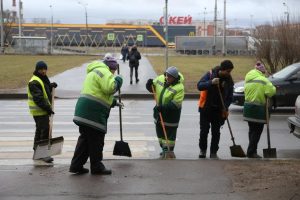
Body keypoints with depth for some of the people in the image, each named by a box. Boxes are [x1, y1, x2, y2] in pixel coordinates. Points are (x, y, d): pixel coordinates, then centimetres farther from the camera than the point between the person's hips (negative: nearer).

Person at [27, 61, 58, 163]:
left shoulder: (43, 79, 15)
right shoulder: (34, 82, -18)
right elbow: (38, 98, -24)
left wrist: (51, 86, 4)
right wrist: (48, 108, -24)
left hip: (43, 110, 10)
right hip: (39, 111, -10)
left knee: (40, 130, 18)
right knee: (45, 130, -12)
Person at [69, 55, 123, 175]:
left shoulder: (95, 72, 26)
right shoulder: (103, 71, -9)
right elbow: (110, 88, -24)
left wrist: (114, 102, 34)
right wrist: (118, 80, -5)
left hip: (84, 112, 10)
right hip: (93, 113, -10)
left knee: (85, 139, 15)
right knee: (96, 140, 1)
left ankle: (76, 166, 17)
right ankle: (96, 167, 12)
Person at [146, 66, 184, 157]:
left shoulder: (179, 87, -24)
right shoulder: (160, 79, -6)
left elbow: (175, 104, -27)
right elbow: (152, 88, 7)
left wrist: (164, 108, -35)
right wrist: (150, 84, -15)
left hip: (171, 113, -6)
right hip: (159, 109, 7)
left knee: (170, 133, 0)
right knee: (160, 131, 16)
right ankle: (164, 148, 32)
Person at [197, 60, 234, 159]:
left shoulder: (229, 80, -2)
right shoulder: (210, 74, -11)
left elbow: (230, 96, 3)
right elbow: (199, 85, -18)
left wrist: (225, 108, -12)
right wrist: (211, 82, -33)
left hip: (218, 110, 2)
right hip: (206, 108, -2)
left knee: (216, 132, 5)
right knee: (204, 131, 3)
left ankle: (213, 153, 14)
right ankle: (202, 150, 21)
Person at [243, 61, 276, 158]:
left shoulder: (248, 80, 10)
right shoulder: (263, 80, -11)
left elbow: (246, 91, 9)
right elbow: (270, 92, -16)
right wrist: (274, 88, 3)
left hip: (248, 106, 7)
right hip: (258, 108, -7)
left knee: (252, 130, 16)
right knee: (257, 131, 1)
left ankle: (252, 151, 22)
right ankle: (251, 152, -1)